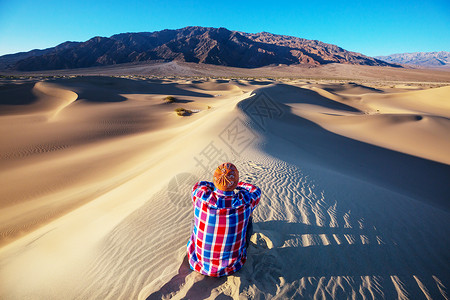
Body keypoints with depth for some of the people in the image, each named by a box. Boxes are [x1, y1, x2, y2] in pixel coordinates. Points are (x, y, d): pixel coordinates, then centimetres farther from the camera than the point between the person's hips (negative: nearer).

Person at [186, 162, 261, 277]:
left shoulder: (201, 197, -27)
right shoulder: (245, 203, -28)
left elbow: (200, 185, -1)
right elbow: (256, 191, -3)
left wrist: (215, 185, 13)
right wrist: (236, 184, 10)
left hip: (200, 264, 1)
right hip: (231, 266, 0)